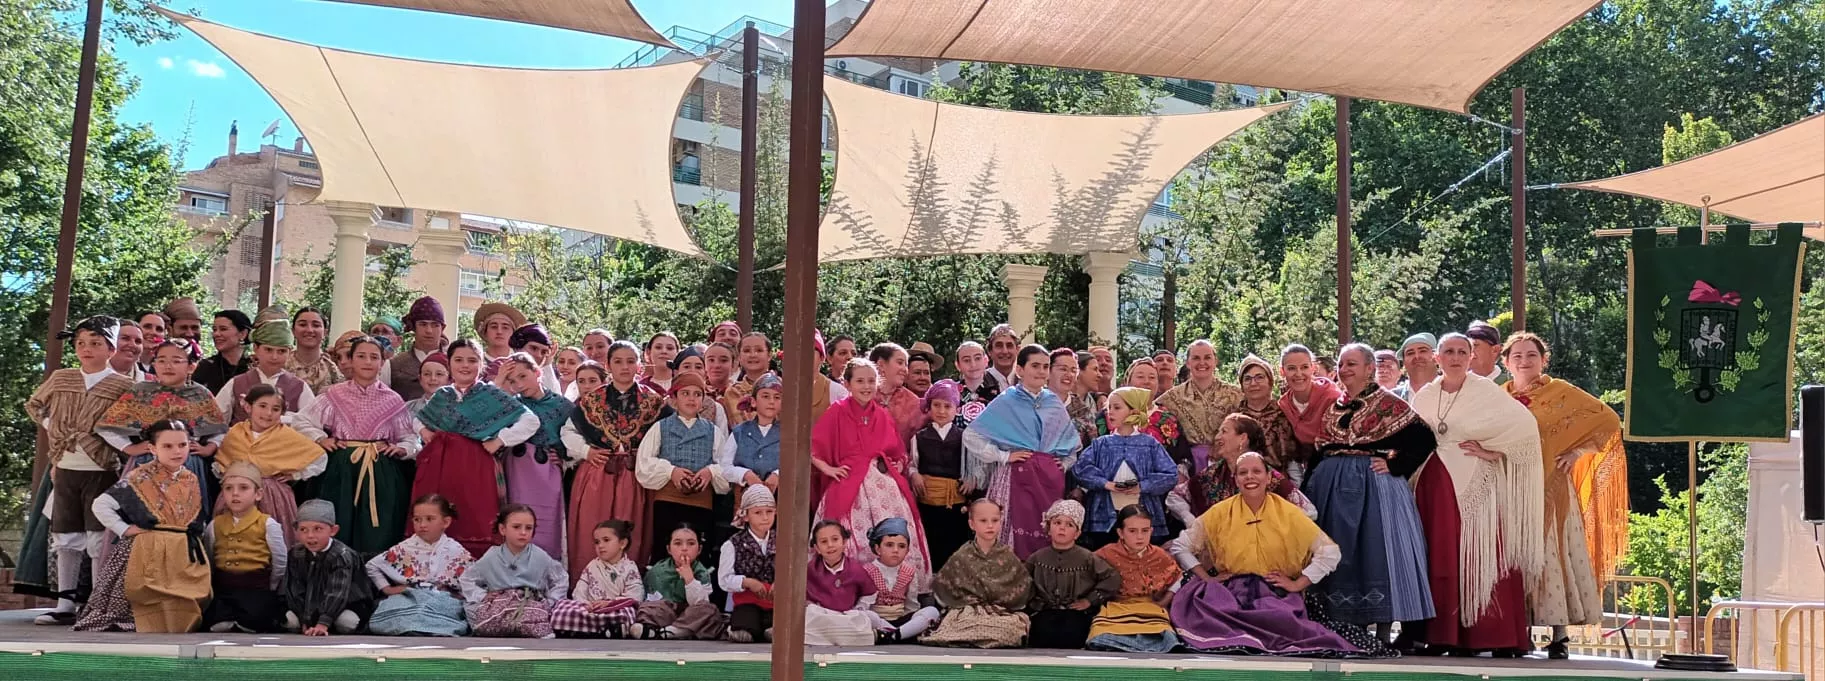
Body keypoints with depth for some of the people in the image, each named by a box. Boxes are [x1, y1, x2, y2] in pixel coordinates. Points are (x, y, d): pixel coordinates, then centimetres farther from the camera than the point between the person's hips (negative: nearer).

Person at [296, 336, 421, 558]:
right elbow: (303, 422, 12)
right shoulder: (335, 395, 6)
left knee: (378, 535, -2)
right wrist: (320, 439, -2)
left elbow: (410, 438, 14)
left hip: (382, 471, 1)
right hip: (342, 469, -1)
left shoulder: (393, 400, 8)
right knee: (341, 527, -2)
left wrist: (402, 449, -5)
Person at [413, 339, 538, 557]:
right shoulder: (441, 395, 14)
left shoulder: (490, 394, 1)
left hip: (473, 467, -4)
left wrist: (498, 441, -8)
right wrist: (423, 430, 11)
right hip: (438, 466, 4)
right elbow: (417, 420, 33)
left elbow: (531, 421, -6)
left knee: (472, 524, -8)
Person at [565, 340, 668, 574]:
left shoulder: (653, 401, 4)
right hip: (596, 476, 1)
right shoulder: (591, 400, 7)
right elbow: (568, 431, 13)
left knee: (632, 540, 1)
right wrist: (586, 451, 0)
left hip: (636, 480, -1)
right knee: (591, 540, 0)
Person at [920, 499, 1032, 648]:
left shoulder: (1008, 557, 9)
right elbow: (941, 587, 8)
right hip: (967, 614, -3)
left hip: (1004, 615, 3)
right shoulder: (962, 558, 6)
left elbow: (1022, 589, 8)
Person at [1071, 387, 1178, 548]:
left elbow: (1171, 475, -3)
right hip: (1106, 517, 1)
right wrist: (1105, 483, -15)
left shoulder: (1150, 444, 3)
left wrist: (1143, 486, -12)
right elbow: (1080, 468, -5)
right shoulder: (1101, 444, 7)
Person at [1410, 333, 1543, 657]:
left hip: (1475, 484, -4)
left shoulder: (1485, 390, -1)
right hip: (1435, 486, 4)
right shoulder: (1425, 396, 12)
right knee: (1441, 555, 2)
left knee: (1480, 555, -7)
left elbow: (1525, 423, -8)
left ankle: (1495, 636, -4)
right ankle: (1444, 634, 5)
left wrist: (1494, 452, -9)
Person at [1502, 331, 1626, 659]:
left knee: (1551, 556, -7)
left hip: (1550, 490, -3)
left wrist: (1576, 453, -5)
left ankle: (1558, 638, -5)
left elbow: (1608, 420, -1)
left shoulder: (1560, 392, 0)